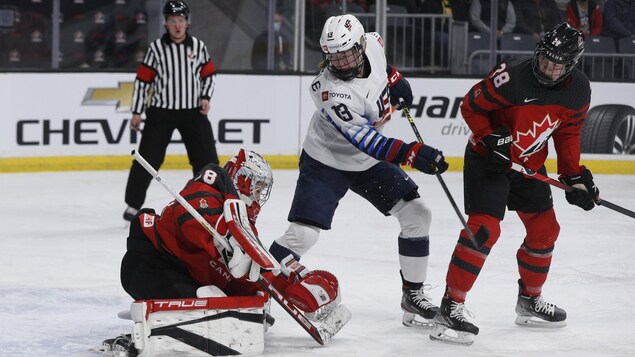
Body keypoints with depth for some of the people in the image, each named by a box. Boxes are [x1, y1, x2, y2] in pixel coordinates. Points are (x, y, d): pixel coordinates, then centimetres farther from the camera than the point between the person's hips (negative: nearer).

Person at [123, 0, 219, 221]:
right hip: (161, 112, -2)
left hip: (193, 111, 2)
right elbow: (142, 80, -1)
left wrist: (205, 97, -2)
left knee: (207, 159, 2)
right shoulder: (156, 48, -4)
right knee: (147, 159, -4)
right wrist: (137, 112, -2)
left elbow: (209, 74, 14)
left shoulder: (198, 46, 2)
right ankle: (133, 205, 7)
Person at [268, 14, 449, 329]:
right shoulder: (330, 91, -34)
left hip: (369, 162, 6)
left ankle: (413, 294, 8)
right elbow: (364, 139, -39)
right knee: (302, 234, -17)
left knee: (416, 214, -3)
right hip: (326, 163, -6)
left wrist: (394, 77, 9)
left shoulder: (372, 45, -15)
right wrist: (411, 153, -48)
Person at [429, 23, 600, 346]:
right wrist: (492, 139, -25)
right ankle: (450, 307, -17)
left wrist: (575, 177, 1)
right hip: (488, 159, -7)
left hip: (530, 164, 7)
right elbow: (471, 106, -16)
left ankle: (529, 300, 35)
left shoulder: (578, 90, -8)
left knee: (544, 230, 14)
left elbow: (568, 133, 6)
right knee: (484, 228, -19)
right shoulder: (512, 77, -28)